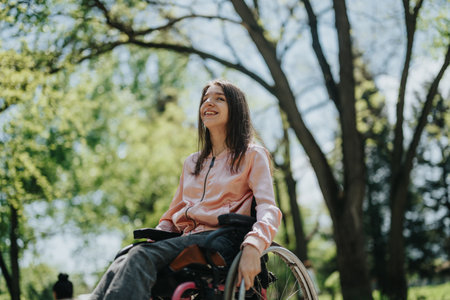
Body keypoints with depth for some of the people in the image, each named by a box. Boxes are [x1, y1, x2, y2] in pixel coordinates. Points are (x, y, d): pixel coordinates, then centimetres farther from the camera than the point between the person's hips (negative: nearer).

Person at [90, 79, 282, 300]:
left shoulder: (252, 155, 10)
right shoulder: (192, 163, 30)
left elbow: (269, 210, -6)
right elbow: (171, 216, 29)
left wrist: (252, 247, -27)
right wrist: (150, 240, 7)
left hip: (222, 240, -5)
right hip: (187, 239, 5)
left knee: (141, 258, -32)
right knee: (121, 267, -26)